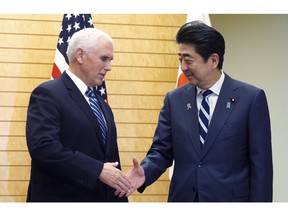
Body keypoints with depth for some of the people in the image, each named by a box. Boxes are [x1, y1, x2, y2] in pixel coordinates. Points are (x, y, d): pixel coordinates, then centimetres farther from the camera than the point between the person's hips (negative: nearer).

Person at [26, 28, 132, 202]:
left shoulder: (103, 106, 17)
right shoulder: (48, 94, -8)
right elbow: (43, 147, -21)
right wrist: (98, 170, -22)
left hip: (103, 197, 7)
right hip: (60, 198, -7)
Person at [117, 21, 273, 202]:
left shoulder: (252, 98, -5)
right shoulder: (174, 100, 5)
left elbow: (261, 163, -6)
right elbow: (162, 151, 6)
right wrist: (145, 172, -15)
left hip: (229, 198, -3)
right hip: (182, 197, 3)